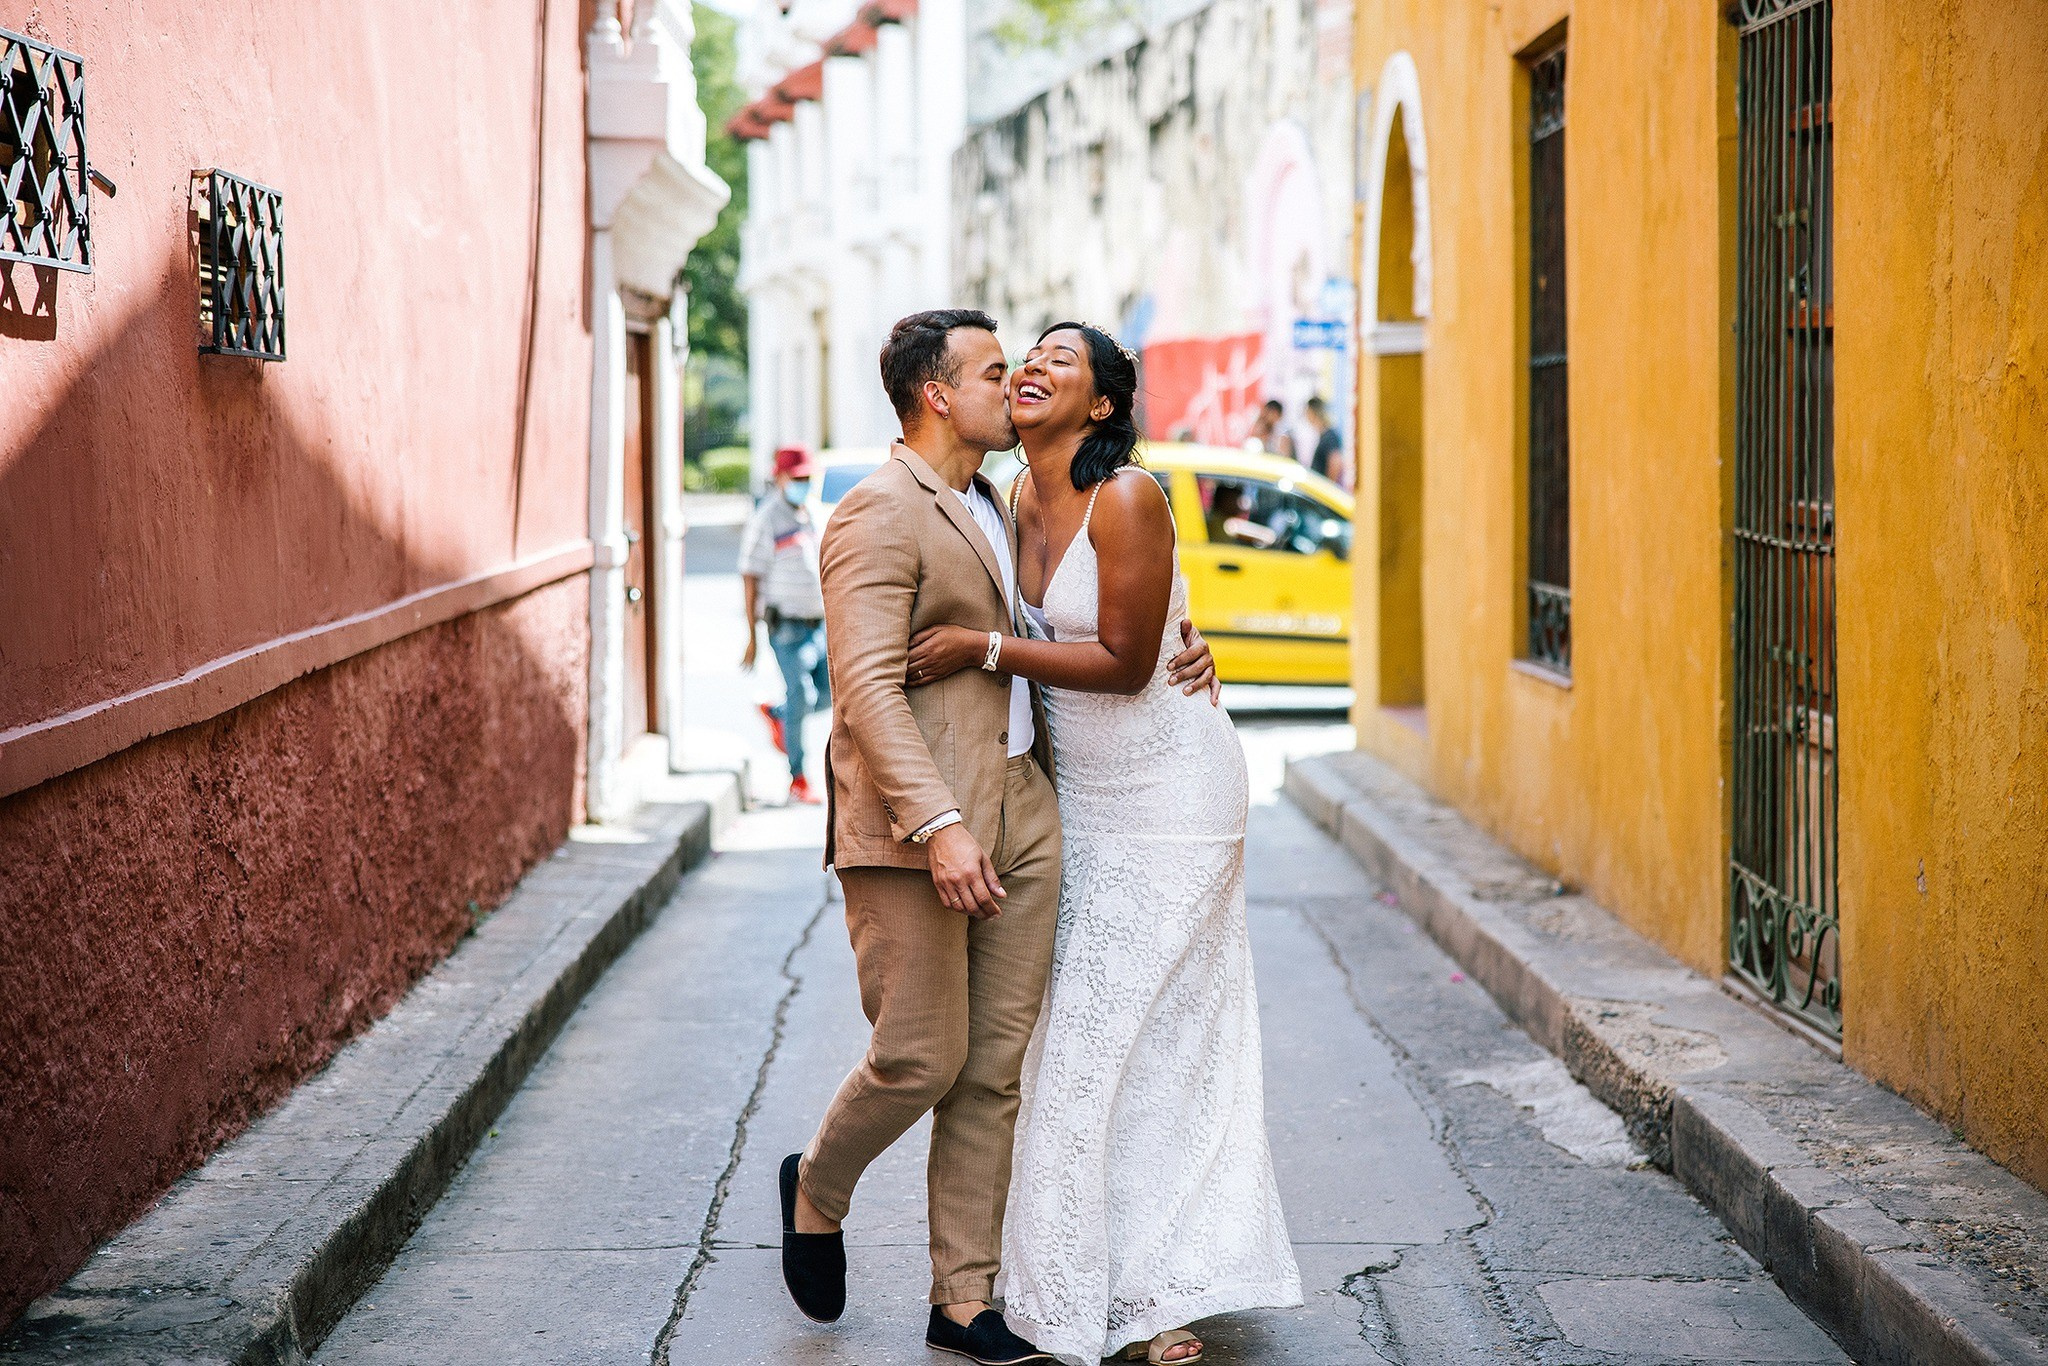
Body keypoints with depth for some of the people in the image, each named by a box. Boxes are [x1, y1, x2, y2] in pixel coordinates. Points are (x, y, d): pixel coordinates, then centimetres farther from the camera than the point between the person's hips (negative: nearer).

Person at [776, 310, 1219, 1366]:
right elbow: (869, 688, -19)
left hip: (1020, 814, 8)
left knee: (996, 1068, 7)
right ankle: (816, 1193, 26)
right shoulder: (880, 513, -10)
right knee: (922, 1060, -4)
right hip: (915, 827, -8)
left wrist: (1173, 653, 15)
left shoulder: (990, 508, 20)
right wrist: (938, 825, -29)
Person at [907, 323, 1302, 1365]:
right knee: (1085, 1033, 8)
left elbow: (1125, 662, -20)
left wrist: (984, 648, -20)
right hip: (1081, 798, 8)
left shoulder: (1127, 500, -18)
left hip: (1169, 795, -8)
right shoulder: (1019, 498, 5)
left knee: (1142, 1034, -5)